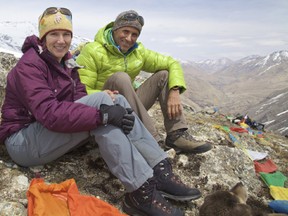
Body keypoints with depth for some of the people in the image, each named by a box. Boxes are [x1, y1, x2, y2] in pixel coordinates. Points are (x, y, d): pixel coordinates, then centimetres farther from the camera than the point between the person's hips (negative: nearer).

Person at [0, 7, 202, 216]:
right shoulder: (29, 66, -16)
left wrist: (109, 104, -21)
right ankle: (142, 191, -33)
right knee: (100, 101, -29)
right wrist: (103, 114, -35)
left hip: (54, 133, 8)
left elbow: (80, 99, 0)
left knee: (116, 101, -12)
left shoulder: (65, 61, 10)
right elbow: (50, 113, -31)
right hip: (23, 142, -8)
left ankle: (160, 172, -20)